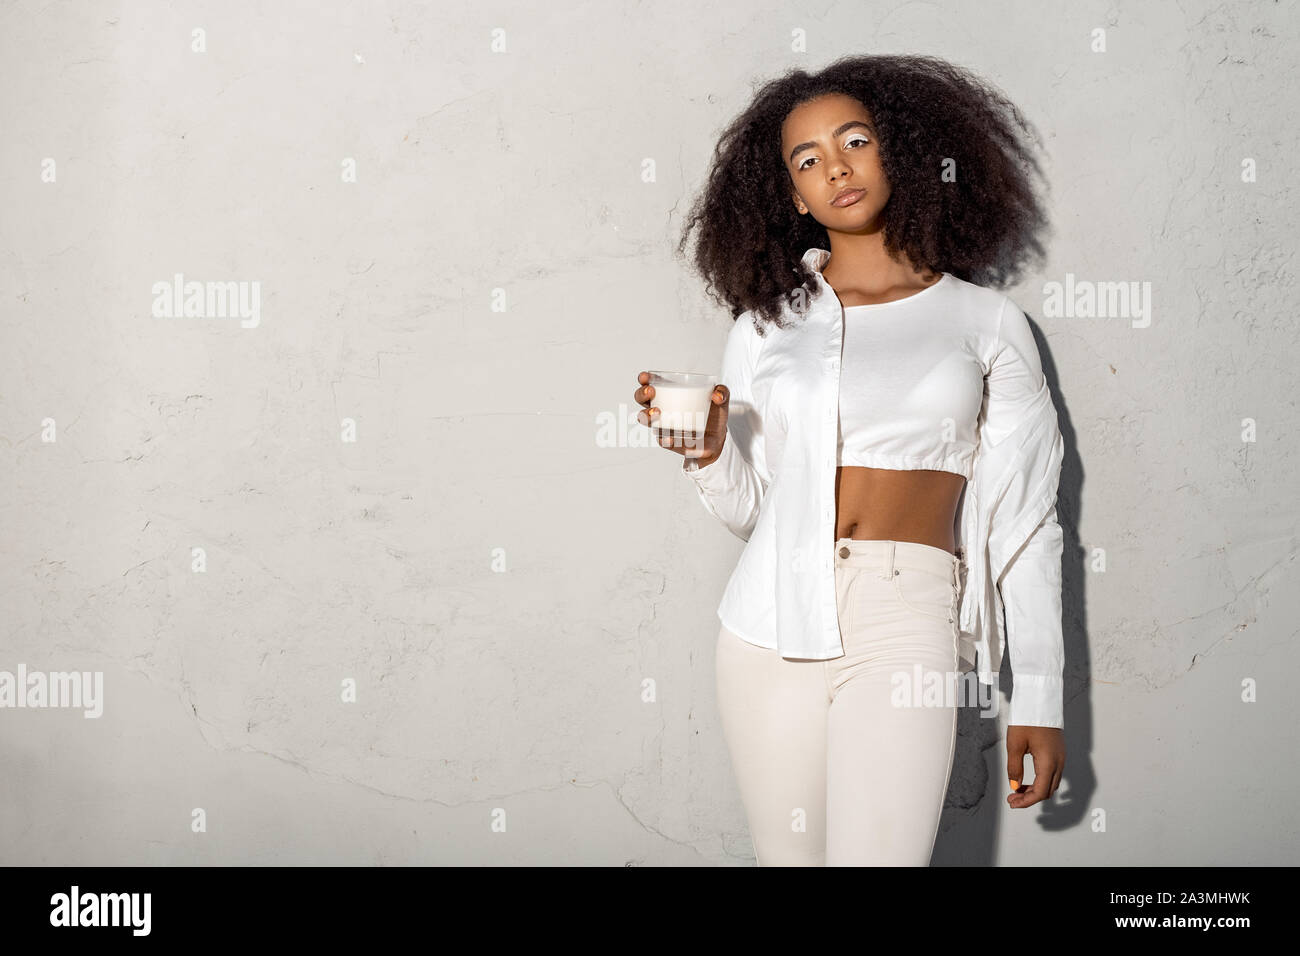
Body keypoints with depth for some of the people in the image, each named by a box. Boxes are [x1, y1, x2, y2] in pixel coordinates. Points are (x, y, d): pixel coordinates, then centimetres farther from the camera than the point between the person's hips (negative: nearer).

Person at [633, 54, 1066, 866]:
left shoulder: (984, 321, 8)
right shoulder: (767, 324, 12)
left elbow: (1025, 520, 7)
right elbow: (746, 506, 14)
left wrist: (1040, 699, 5)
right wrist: (705, 452, -8)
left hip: (907, 625, -2)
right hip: (773, 629, 3)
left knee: (879, 855, -16)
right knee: (788, 858, 6)